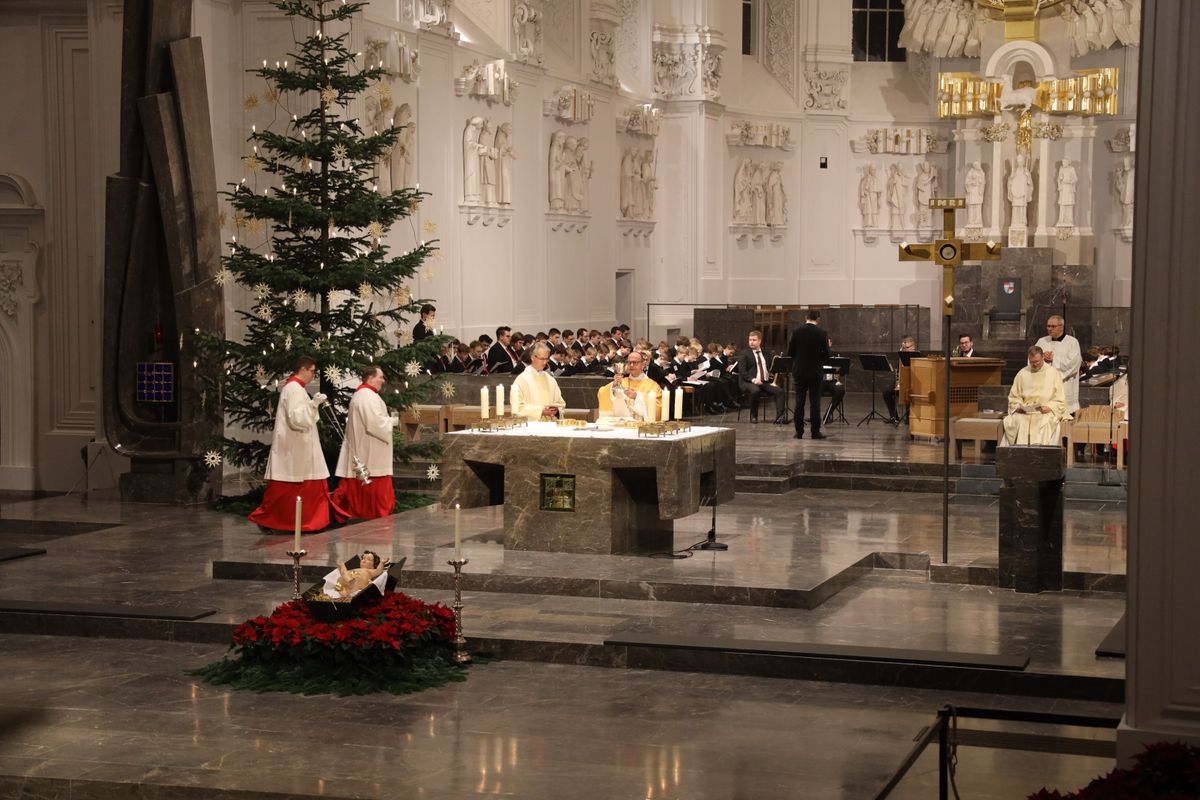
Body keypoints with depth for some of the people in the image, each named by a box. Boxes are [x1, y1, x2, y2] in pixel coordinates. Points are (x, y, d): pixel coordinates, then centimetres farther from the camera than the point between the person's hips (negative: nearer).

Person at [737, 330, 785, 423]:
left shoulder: (765, 353, 20)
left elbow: (769, 368, 23)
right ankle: (753, 416, -20)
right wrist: (753, 380, -22)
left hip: (765, 382, 5)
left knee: (780, 391, -21)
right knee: (755, 390, -38)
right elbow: (742, 371, -7)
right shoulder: (744, 354, 4)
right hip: (748, 382, -5)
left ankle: (779, 417, -27)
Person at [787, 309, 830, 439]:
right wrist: (827, 347, 12)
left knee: (799, 401, 6)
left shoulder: (797, 332, -3)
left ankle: (799, 431, 5)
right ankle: (815, 431, 2)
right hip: (815, 372, -2)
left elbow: (790, 352, 1)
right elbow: (826, 356, -8)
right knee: (815, 402, 3)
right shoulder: (821, 334, -8)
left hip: (799, 371, 2)